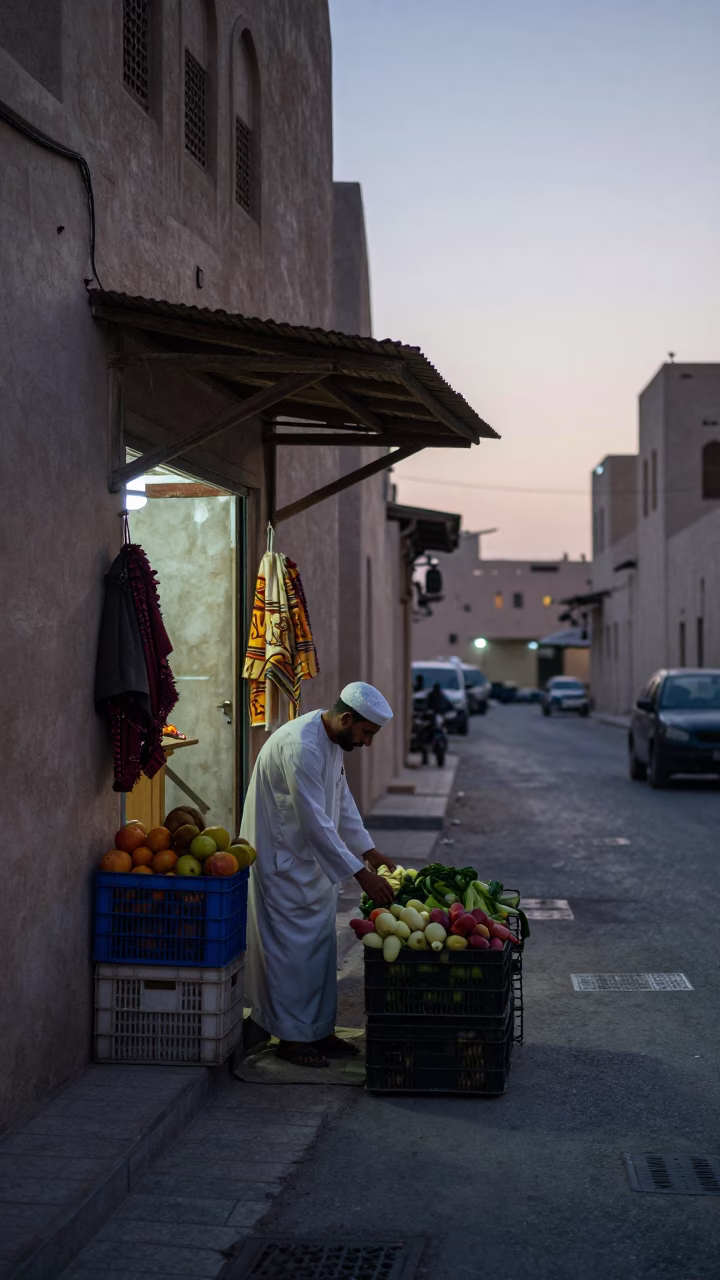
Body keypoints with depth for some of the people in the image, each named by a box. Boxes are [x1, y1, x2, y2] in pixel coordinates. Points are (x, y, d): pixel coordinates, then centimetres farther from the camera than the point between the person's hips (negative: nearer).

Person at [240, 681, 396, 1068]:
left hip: (313, 861, 9)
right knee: (293, 949, -1)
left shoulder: (332, 742, 3)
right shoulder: (300, 746, -28)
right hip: (283, 863, -9)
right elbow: (315, 823, -29)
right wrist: (361, 874, -27)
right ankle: (291, 1037, 11)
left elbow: (343, 801, 16)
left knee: (322, 946, 13)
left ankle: (319, 1029, 23)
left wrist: (369, 852, 9)